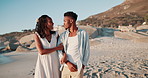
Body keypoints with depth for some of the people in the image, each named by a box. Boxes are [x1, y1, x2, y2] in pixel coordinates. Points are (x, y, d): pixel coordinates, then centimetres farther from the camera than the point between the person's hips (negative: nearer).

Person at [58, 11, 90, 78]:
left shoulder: (83, 34, 0)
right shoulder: (63, 35, 6)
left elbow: (87, 51, 3)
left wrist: (82, 66, -6)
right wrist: (68, 63, -12)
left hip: (77, 69, -2)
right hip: (65, 68, 3)